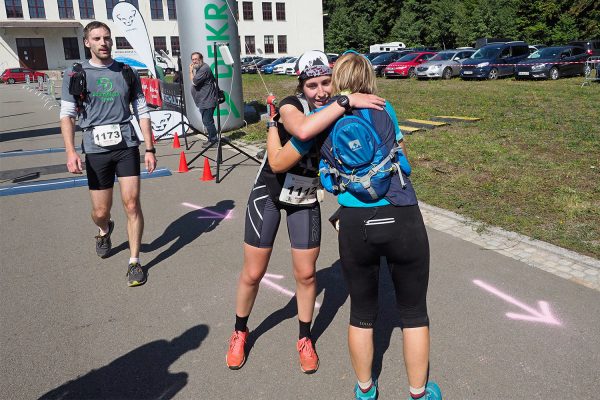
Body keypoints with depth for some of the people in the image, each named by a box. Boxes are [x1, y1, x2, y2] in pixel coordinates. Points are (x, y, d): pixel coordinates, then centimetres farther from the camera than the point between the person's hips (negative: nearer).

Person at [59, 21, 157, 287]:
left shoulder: (127, 73, 8)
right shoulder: (75, 75, 4)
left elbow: (142, 112, 8)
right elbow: (67, 115, 1)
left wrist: (150, 149, 3)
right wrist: (71, 152, -12)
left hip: (127, 146, 0)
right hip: (96, 149, 0)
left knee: (132, 204, -6)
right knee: (101, 212, 7)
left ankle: (134, 262, 6)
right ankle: (104, 231, 45)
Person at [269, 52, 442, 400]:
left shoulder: (320, 119, 5)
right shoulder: (384, 110, 6)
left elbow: (279, 162, 5)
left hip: (356, 226, 1)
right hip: (403, 219, 0)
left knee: (362, 312, 21)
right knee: (414, 312, 19)